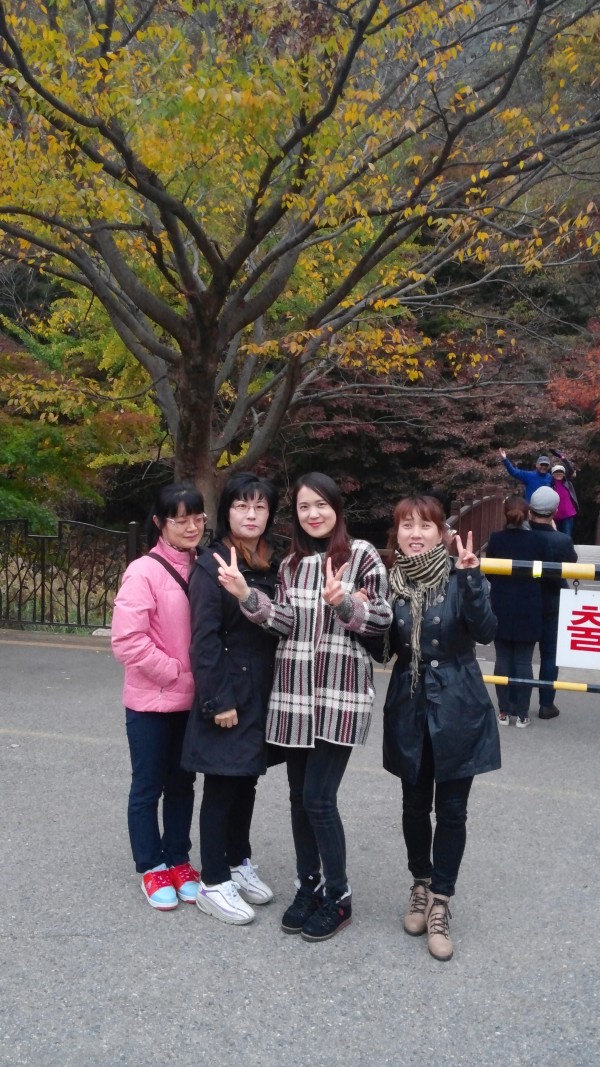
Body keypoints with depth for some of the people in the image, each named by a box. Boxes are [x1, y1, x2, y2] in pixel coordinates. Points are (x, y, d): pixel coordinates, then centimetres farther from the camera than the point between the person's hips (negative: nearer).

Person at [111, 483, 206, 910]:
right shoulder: (144, 572, -16)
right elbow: (127, 639, -21)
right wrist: (174, 671, -16)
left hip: (193, 701, 5)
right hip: (151, 701, -5)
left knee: (182, 783, 17)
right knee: (148, 787, 10)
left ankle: (178, 859, 33)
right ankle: (152, 867, 26)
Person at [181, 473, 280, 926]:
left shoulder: (274, 564, 8)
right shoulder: (211, 565, -11)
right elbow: (204, 640, -15)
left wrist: (279, 691, 6)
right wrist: (218, 700, -18)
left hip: (264, 692, 6)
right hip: (228, 693, -6)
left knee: (246, 780, 18)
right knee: (222, 785, 4)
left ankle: (239, 863, 34)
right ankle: (213, 883, 17)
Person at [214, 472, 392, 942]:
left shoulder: (362, 555, -4)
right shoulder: (292, 562, 11)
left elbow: (382, 621, -6)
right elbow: (286, 623, 1)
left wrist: (342, 601, -24)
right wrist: (247, 595, -14)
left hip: (340, 692, -5)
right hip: (293, 691, 5)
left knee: (318, 798, -5)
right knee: (300, 796, 12)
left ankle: (339, 897, 15)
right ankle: (308, 886, 29)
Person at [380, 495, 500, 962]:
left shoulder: (460, 576, -8)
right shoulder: (390, 582, 0)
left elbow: (485, 632, -21)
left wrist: (470, 578, -31)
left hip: (457, 710, -3)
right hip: (410, 710, 3)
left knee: (451, 809, 5)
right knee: (415, 805, 14)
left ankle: (439, 903, 20)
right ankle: (421, 887, 35)